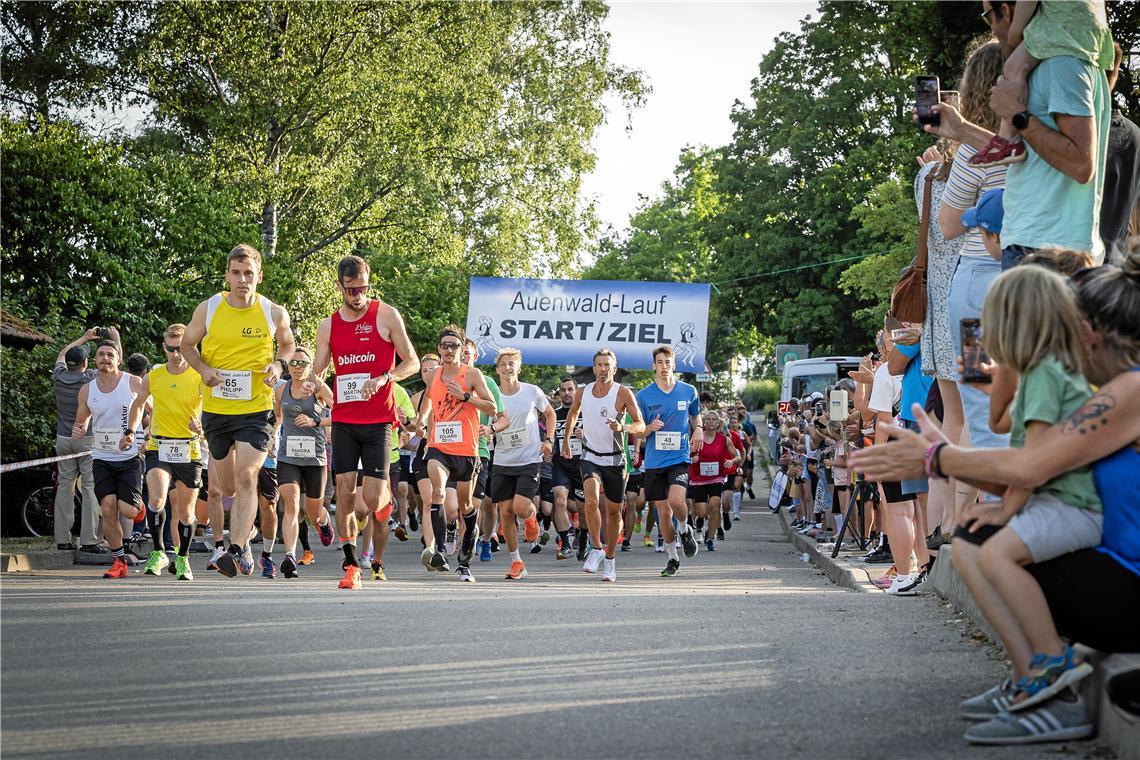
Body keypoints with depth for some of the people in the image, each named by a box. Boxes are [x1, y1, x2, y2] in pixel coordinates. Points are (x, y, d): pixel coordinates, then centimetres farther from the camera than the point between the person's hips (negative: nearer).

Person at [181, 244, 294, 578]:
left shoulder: (274, 313, -3)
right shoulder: (208, 309, -3)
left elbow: (287, 343, 16)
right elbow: (188, 344, 12)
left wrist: (278, 365, -5)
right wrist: (204, 369, -8)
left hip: (257, 408, -2)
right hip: (216, 409, 2)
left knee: (246, 478, -18)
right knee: (225, 485, 12)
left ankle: (236, 552, -21)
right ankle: (242, 541, 37)